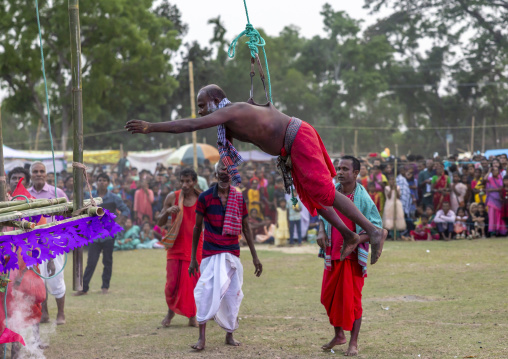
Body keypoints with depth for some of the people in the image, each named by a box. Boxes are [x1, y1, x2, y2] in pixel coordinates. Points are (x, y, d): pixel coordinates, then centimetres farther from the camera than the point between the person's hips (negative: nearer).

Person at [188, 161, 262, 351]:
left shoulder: (239, 198, 5)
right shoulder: (205, 197, -2)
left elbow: (246, 228, 10)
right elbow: (197, 227, 3)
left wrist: (254, 256, 9)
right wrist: (193, 258, 3)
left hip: (232, 254, 3)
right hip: (211, 254, -3)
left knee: (232, 295, 5)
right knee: (207, 292, -15)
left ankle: (230, 335, 19)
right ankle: (202, 336, -13)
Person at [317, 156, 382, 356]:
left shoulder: (363, 198, -13)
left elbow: (376, 227, -11)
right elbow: (323, 215, 17)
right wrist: (321, 232, -3)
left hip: (353, 255, -5)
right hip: (332, 254, 5)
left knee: (352, 299, -1)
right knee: (329, 296, 10)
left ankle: (353, 343, 9)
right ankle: (339, 335, 28)